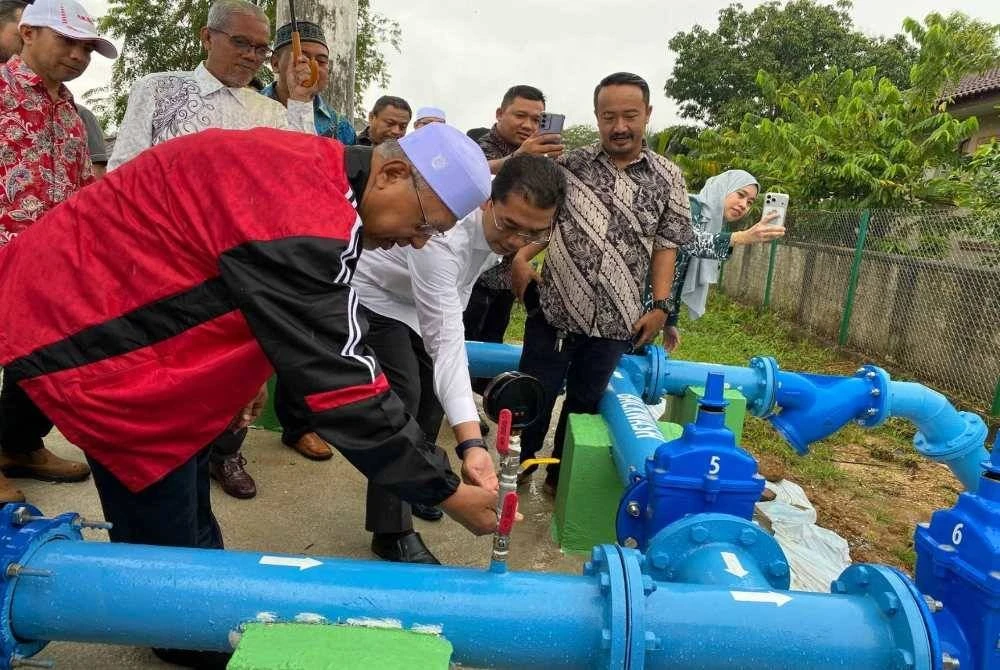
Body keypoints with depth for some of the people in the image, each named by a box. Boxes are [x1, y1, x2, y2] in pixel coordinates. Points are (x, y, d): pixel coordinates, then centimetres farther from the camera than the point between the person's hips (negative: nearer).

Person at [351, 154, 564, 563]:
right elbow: (446, 343, -45)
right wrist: (471, 443, -52)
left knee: (431, 390, 8)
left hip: (422, 298, 8)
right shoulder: (442, 237, -41)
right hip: (372, 295, -8)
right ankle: (392, 532, -6)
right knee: (401, 398, -16)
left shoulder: (499, 225, -18)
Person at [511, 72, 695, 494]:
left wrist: (659, 305, -3)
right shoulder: (570, 165, 2)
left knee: (584, 403, 15)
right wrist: (519, 258, -7)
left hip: (615, 321, 1)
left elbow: (665, 246, 3)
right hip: (554, 309, 0)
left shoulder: (667, 178, 1)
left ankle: (561, 476, 35)